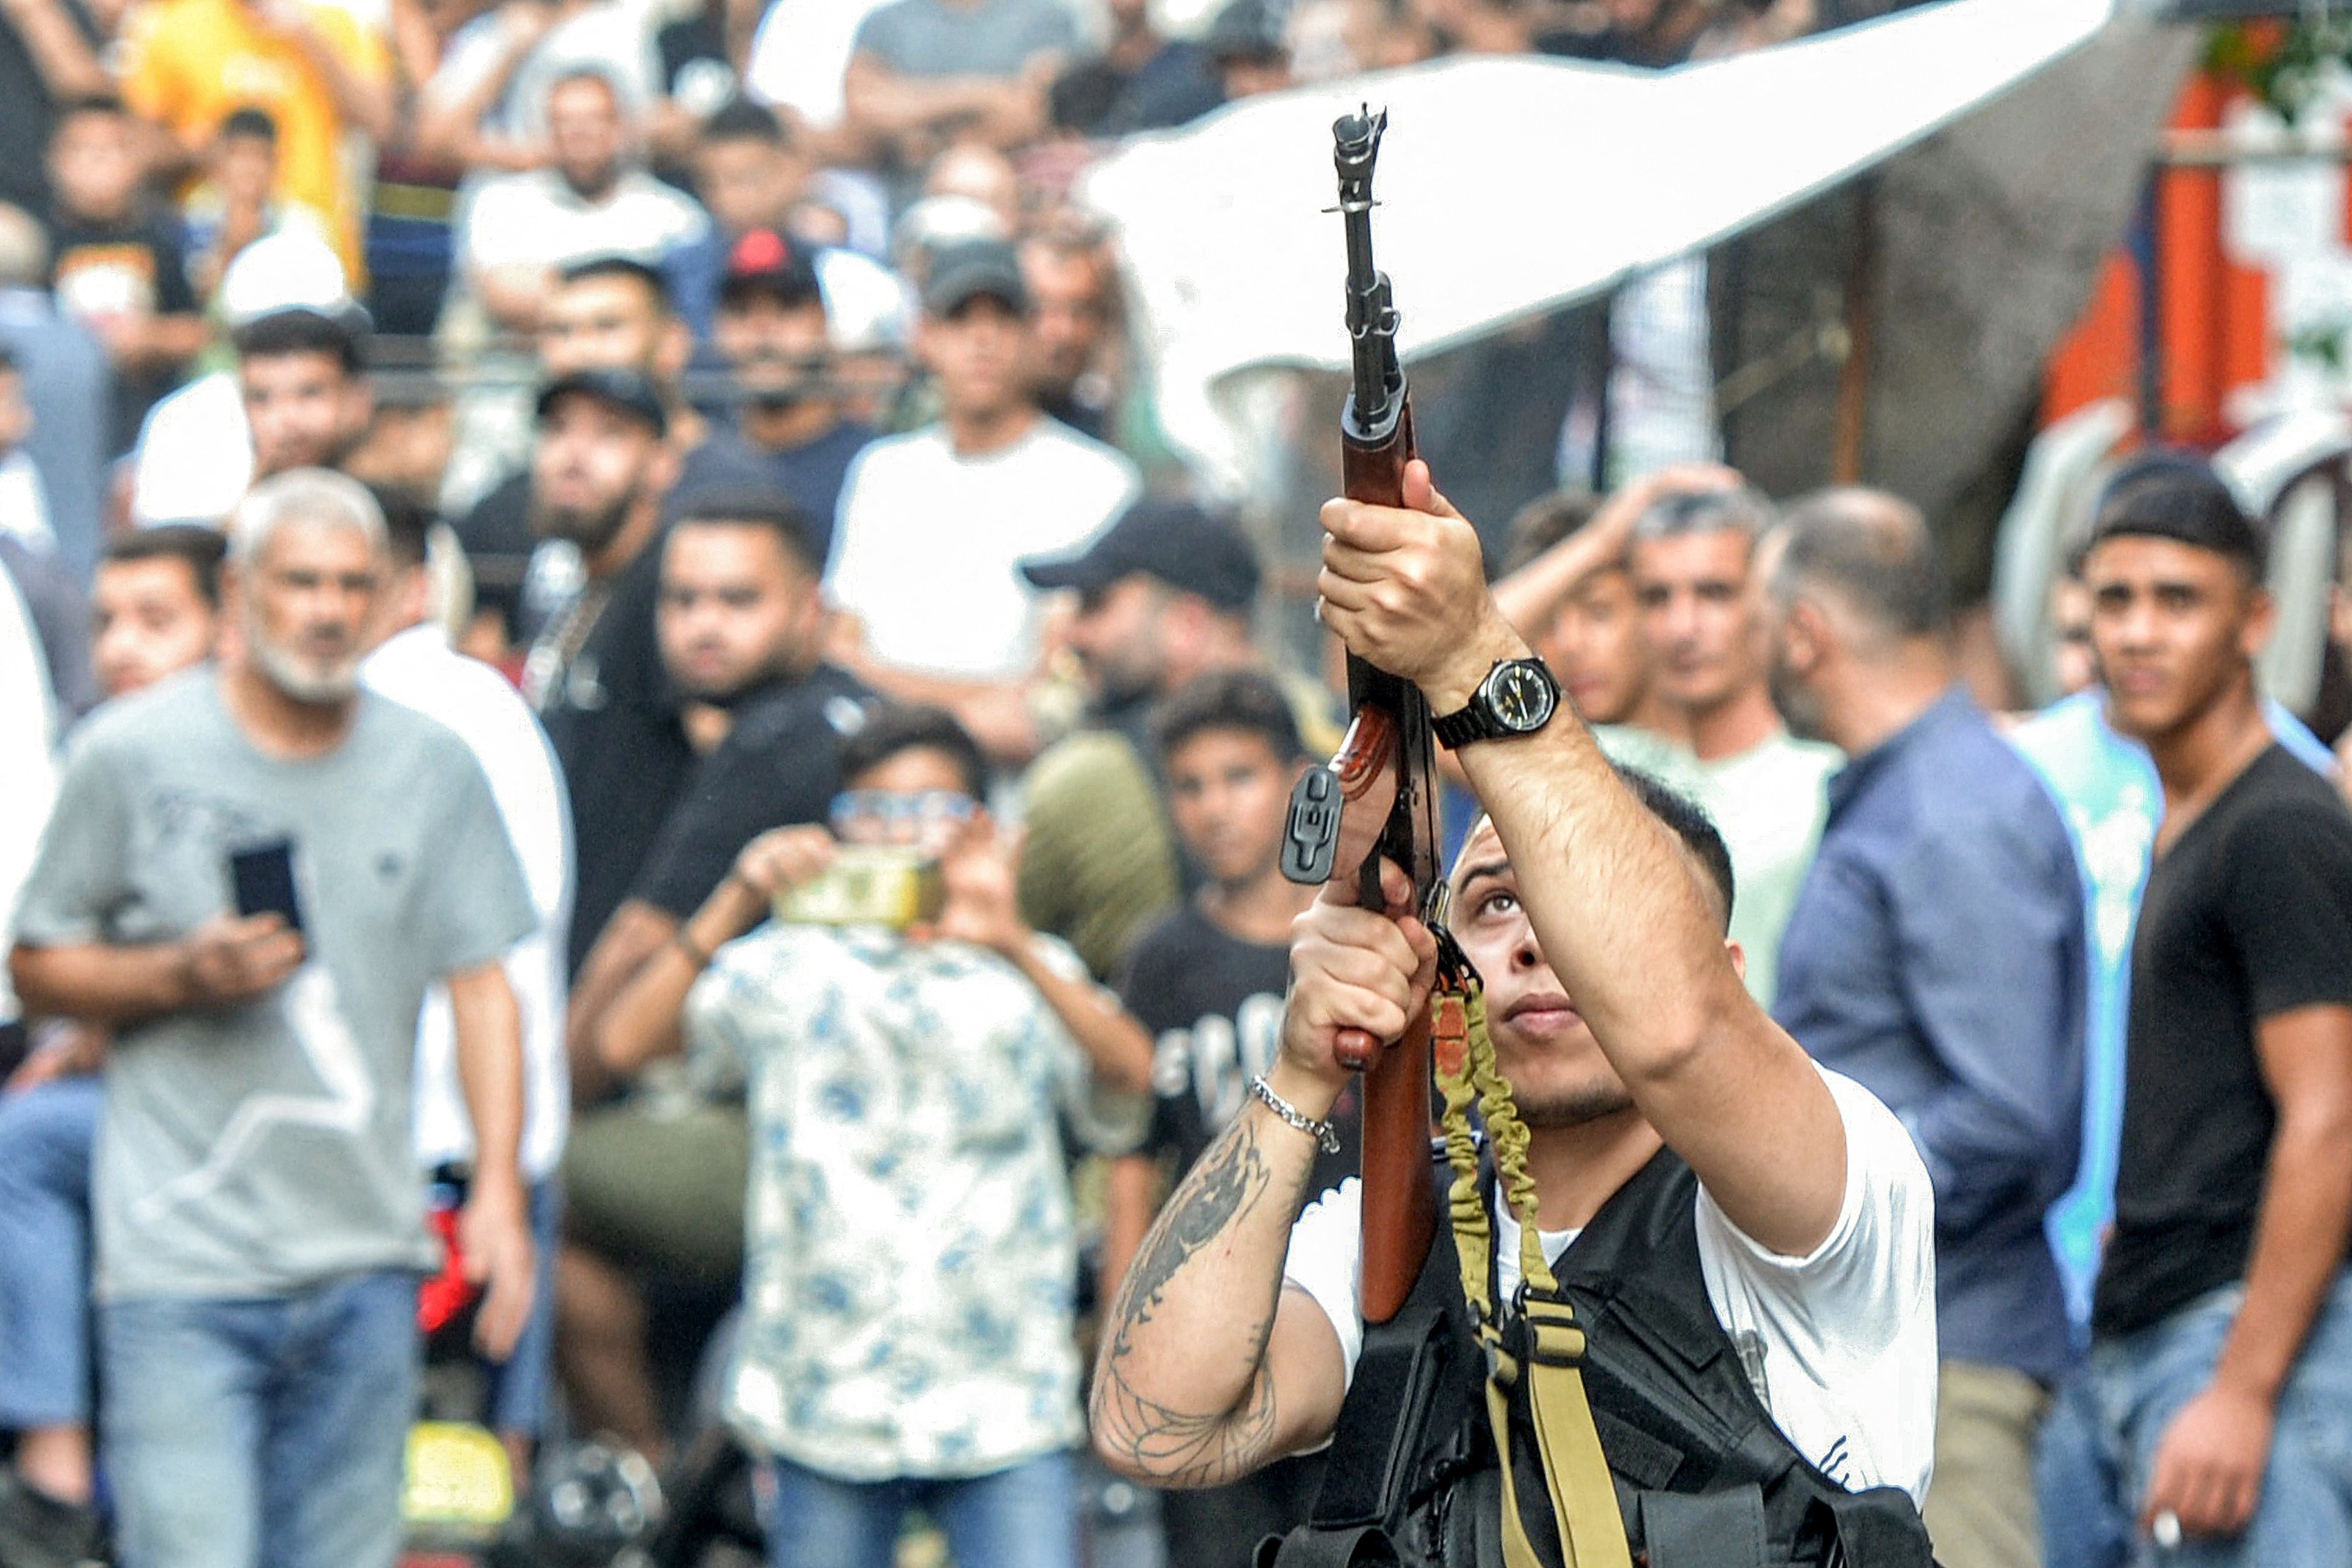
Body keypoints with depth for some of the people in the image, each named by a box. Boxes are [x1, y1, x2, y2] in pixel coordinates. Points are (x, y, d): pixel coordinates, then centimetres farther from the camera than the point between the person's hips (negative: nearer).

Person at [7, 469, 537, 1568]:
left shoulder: (431, 767, 7)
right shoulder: (132, 755, 0)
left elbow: (482, 981, 8)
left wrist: (498, 1187, -1)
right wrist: (181, 976, -13)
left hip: (366, 1262, 3)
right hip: (184, 1267, -3)